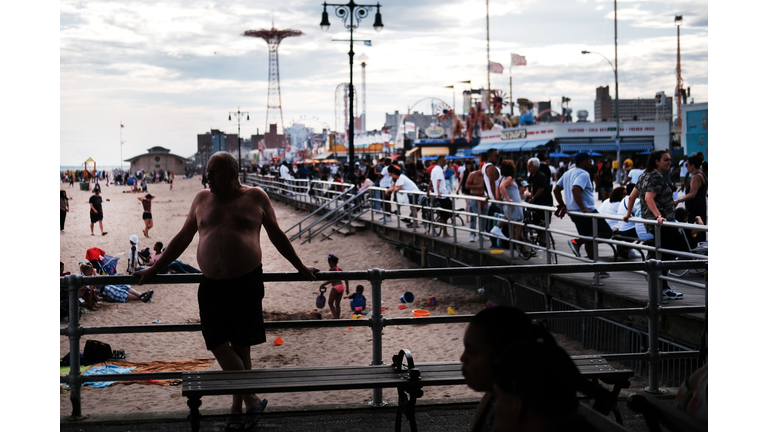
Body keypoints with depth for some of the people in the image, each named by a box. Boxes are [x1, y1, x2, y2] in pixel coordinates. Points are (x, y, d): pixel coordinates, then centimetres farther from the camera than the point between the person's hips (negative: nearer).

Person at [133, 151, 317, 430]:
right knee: (218, 345, -6)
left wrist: (300, 267, 20)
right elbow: (182, 239, 20)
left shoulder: (255, 197, 5)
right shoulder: (202, 200, 12)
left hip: (247, 284, -3)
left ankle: (237, 408, 11)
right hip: (211, 287, 3)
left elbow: (276, 236, 15)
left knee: (241, 347, 1)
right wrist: (153, 270, 21)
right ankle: (252, 401, 2)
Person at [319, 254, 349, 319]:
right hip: (341, 286, 7)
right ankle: (338, 318, 16)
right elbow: (346, 279, 14)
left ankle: (336, 318, -5)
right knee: (337, 304, 15)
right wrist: (347, 289, 20)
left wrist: (323, 284, -9)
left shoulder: (331, 269, -7)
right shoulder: (340, 269, 14)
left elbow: (331, 280, -18)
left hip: (335, 287, -7)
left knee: (330, 303, 5)